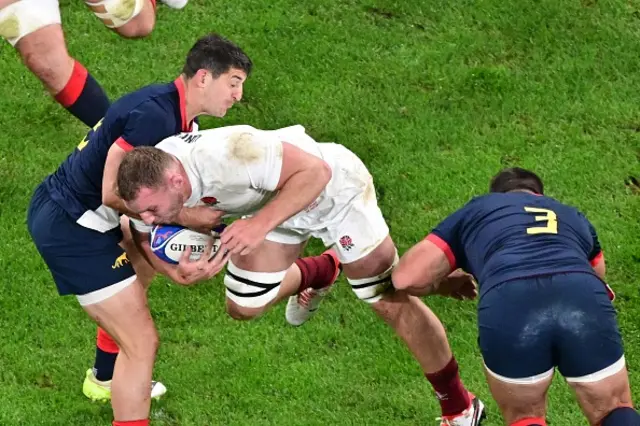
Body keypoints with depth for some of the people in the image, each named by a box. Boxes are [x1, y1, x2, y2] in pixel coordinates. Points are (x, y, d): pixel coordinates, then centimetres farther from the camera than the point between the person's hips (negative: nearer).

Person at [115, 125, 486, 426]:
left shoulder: (225, 156, -44)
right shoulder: (147, 184, -22)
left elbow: (315, 171, -37)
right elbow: (145, 237, -2)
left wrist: (261, 224, -47)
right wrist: (178, 271, -23)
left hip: (334, 189, -7)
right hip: (274, 199, 7)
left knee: (393, 302, -2)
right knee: (244, 306, 12)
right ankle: (321, 273, 42)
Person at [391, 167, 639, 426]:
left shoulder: (476, 211, 34)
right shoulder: (574, 217, 42)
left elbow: (407, 278, 27)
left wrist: (445, 286, 48)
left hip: (507, 308, -1)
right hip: (584, 299, 1)